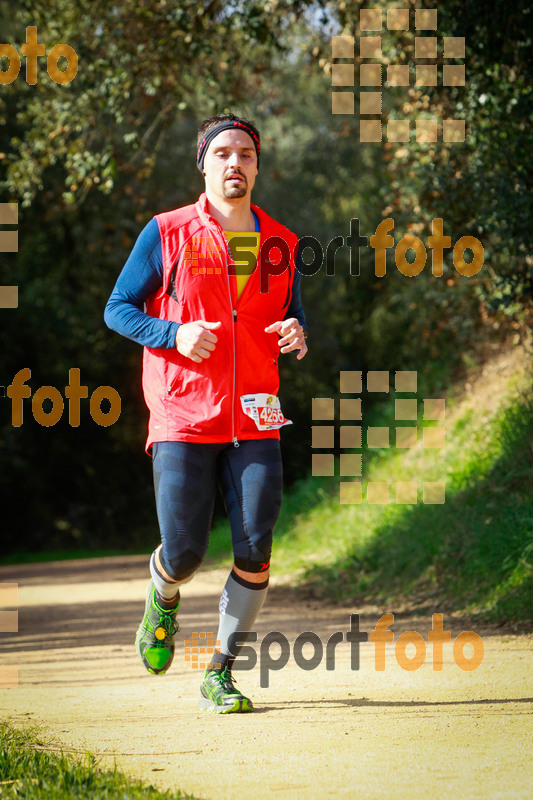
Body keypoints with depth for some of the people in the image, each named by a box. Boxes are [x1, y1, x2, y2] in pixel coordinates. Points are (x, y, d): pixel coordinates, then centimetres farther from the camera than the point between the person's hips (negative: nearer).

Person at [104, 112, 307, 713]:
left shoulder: (280, 245, 11)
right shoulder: (167, 234, 1)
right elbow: (118, 309, 4)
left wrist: (297, 335, -3)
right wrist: (175, 335, -14)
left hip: (255, 421, 3)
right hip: (183, 420, -2)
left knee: (254, 551, -8)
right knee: (183, 556, -4)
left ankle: (220, 675, 6)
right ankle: (163, 598, 34)